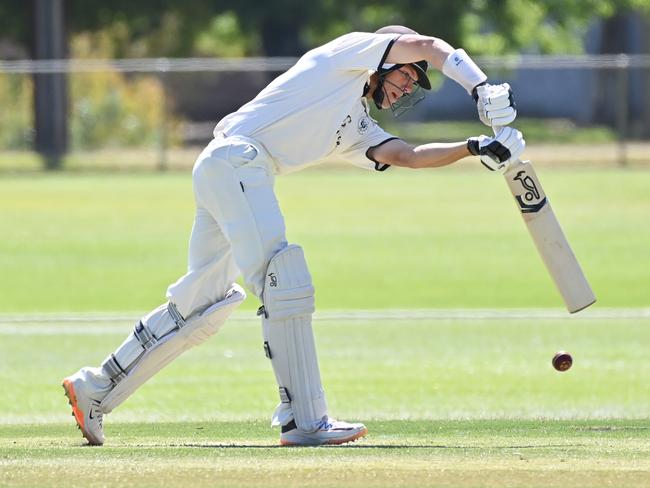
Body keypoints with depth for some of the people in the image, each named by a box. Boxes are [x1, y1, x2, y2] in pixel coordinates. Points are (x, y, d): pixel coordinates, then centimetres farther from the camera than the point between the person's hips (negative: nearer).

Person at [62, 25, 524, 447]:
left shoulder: (360, 131, 27)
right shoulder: (353, 49, 8)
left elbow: (408, 156, 13)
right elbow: (426, 46, 1)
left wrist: (477, 148, 4)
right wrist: (481, 87, -4)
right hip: (235, 157, -10)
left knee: (203, 304, 13)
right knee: (286, 281, -17)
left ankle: (95, 389, 22)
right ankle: (304, 420, -22)